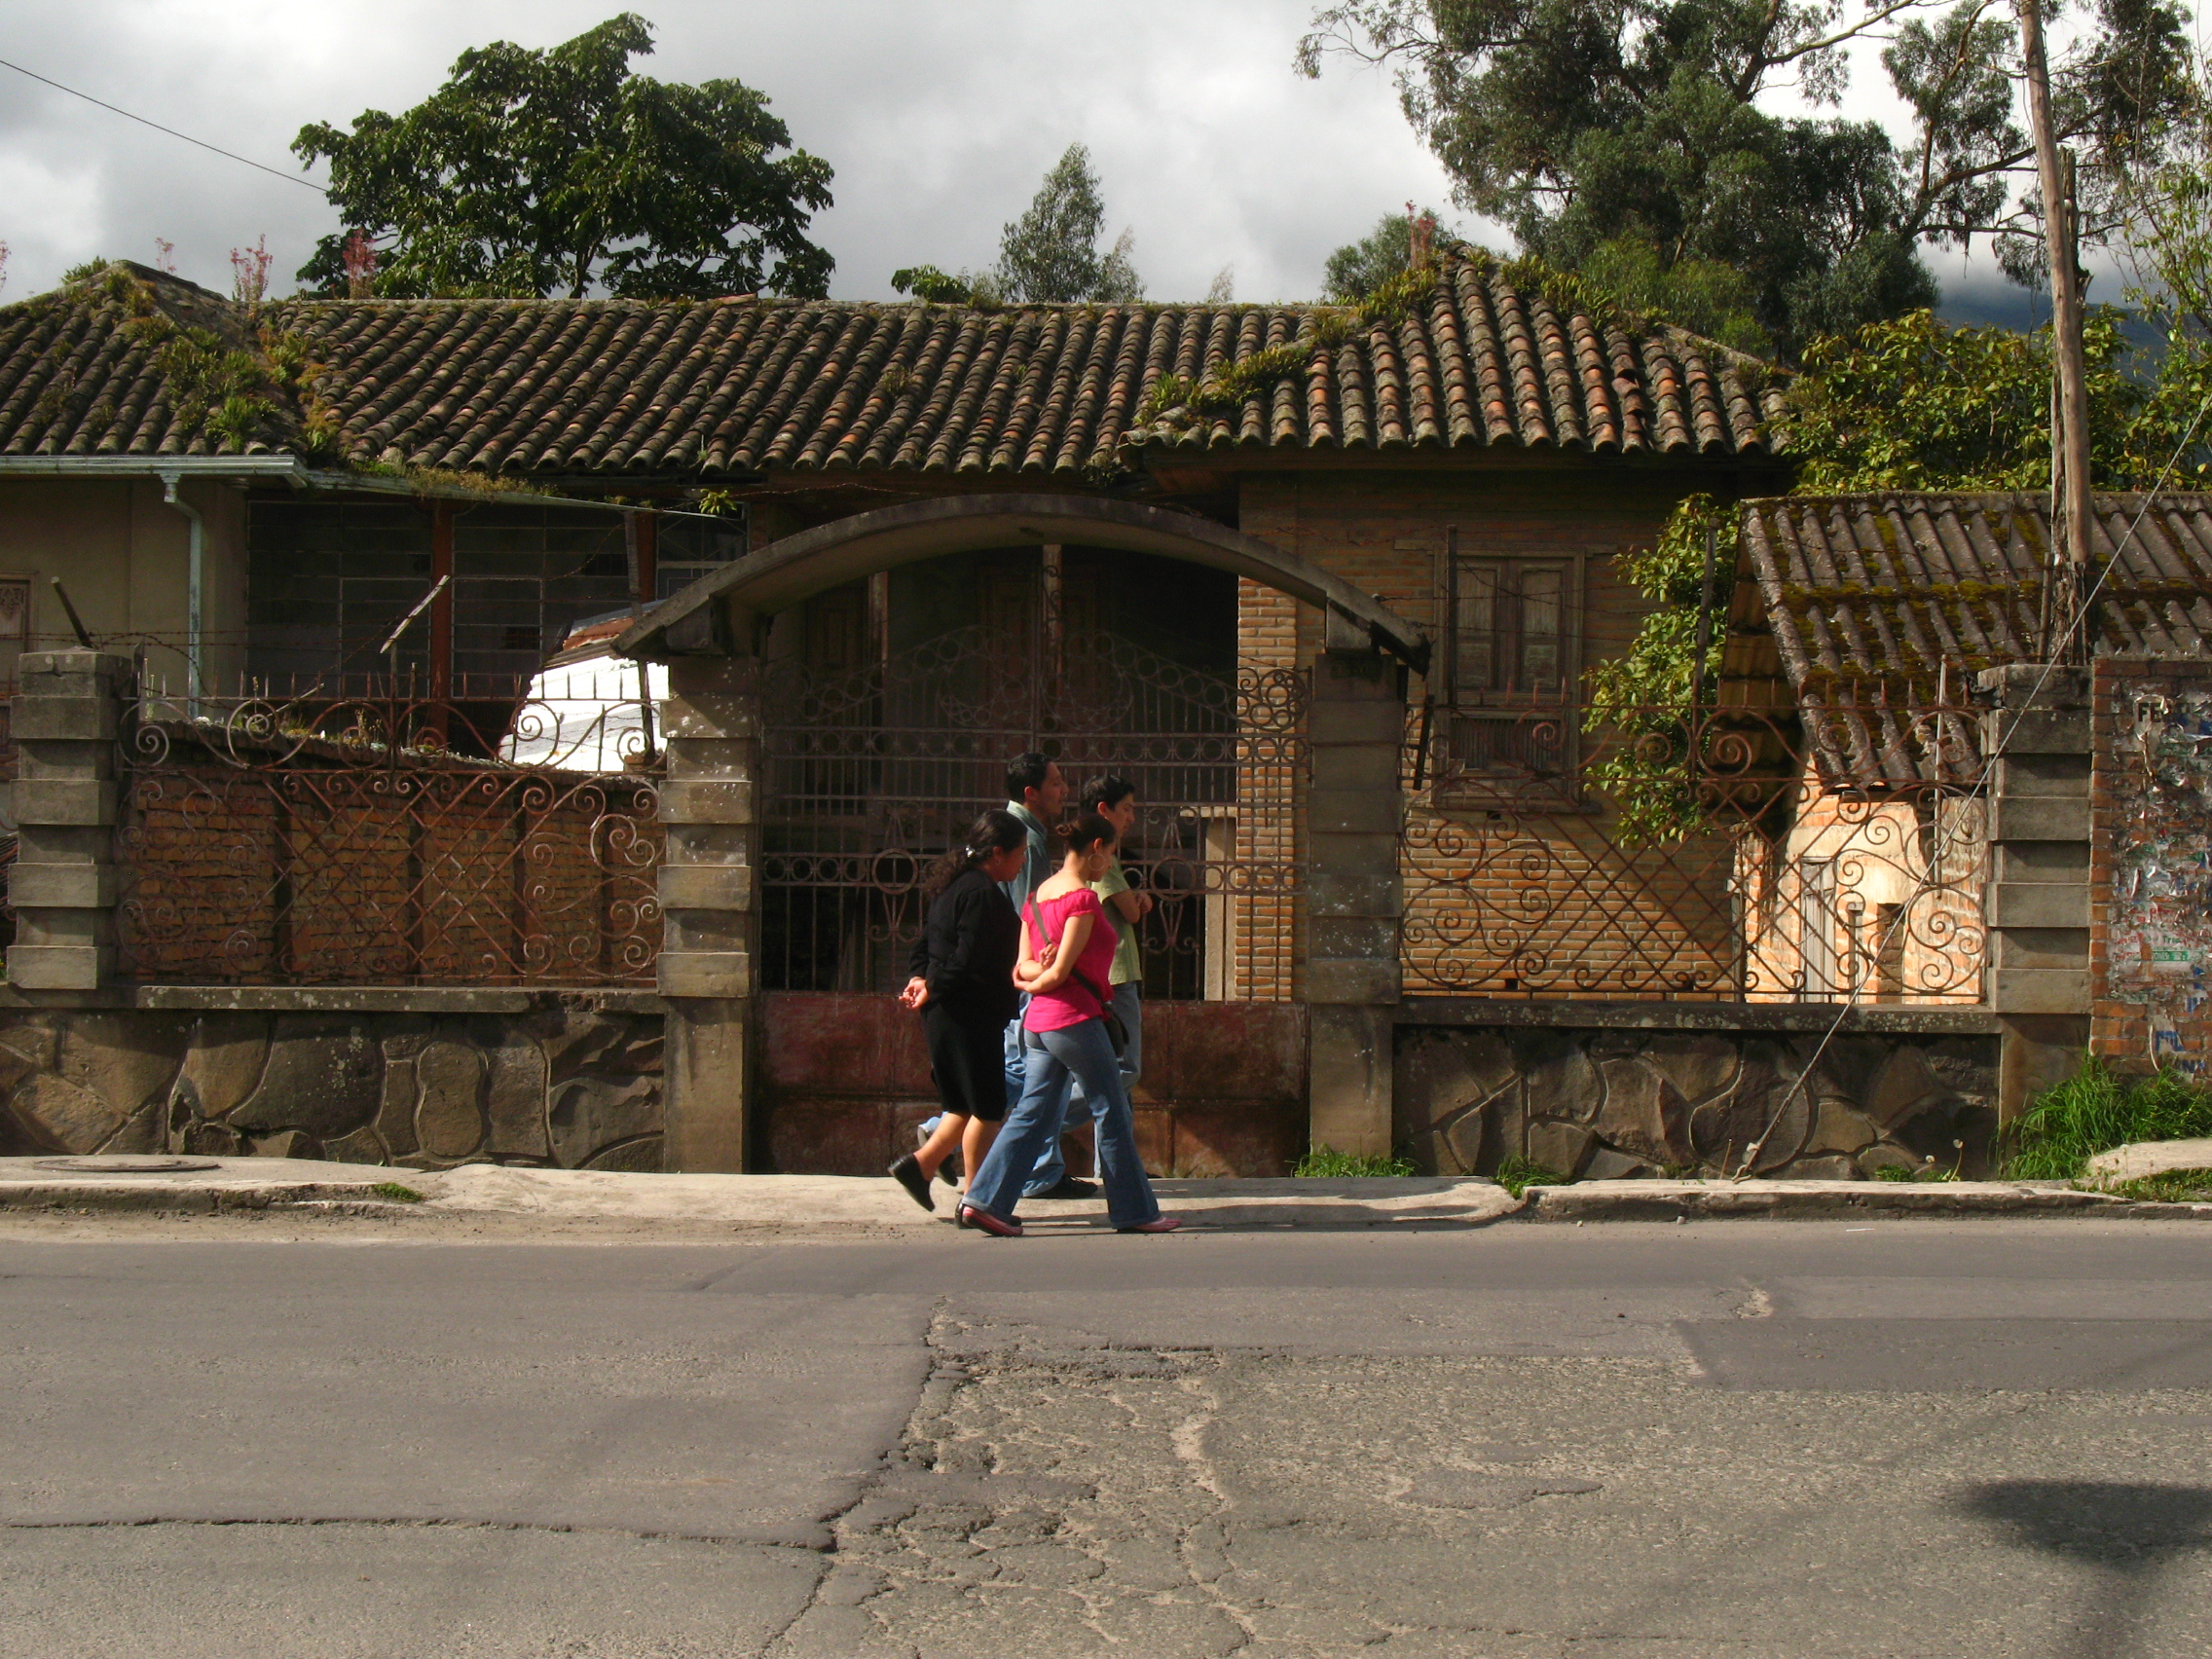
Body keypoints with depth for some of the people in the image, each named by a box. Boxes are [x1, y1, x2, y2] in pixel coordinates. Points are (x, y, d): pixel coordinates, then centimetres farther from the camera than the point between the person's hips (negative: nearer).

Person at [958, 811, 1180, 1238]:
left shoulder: (1038, 896, 14)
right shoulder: (1082, 898, -14)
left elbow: (1024, 966, 12)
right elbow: (1060, 973, -16)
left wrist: (1035, 972, -8)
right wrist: (1036, 982, 3)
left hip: (1037, 1020, 8)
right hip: (1075, 1018, -8)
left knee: (1031, 1114, 8)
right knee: (1113, 1114, 2)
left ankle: (984, 1200, 1)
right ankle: (1135, 1211, 9)